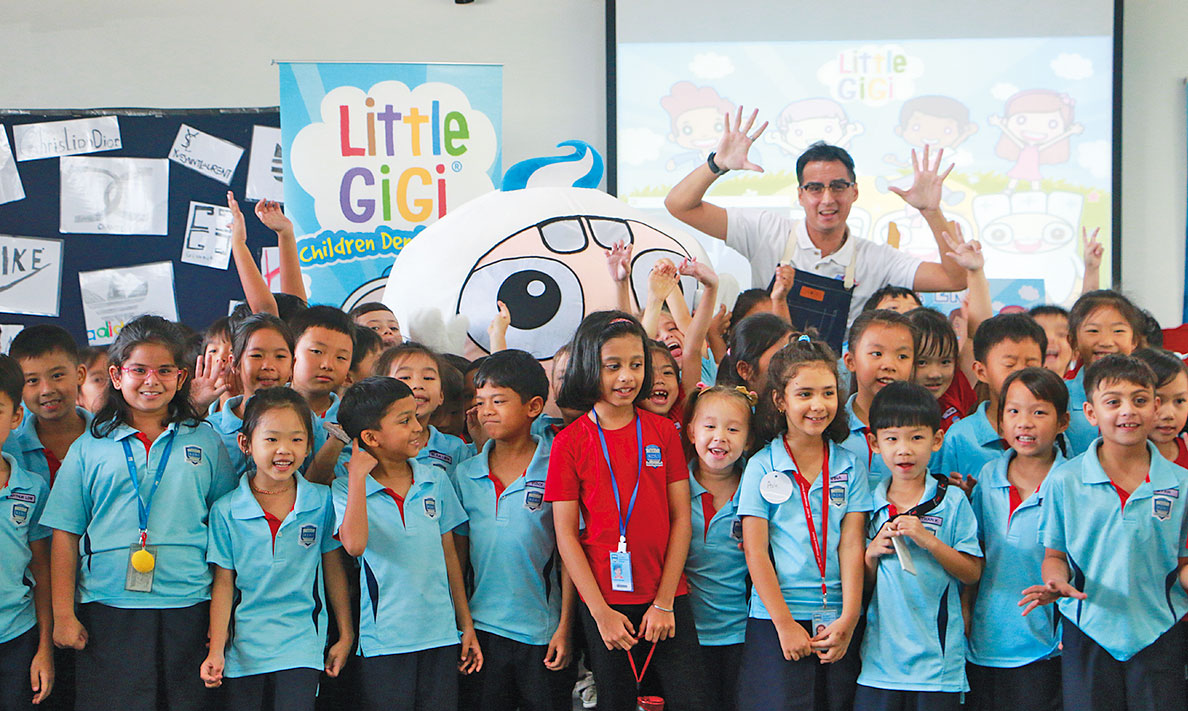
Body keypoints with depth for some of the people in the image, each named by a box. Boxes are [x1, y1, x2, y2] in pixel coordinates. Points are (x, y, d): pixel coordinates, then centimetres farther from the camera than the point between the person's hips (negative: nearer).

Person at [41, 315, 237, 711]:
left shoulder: (204, 442, 8)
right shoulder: (89, 447, 6)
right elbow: (65, 535, 5)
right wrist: (63, 613, -1)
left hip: (187, 604, 1)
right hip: (108, 607, -1)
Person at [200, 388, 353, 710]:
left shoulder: (322, 502, -2)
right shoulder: (226, 511, -3)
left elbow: (334, 568, 7)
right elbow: (223, 583, 1)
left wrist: (346, 636, 11)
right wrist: (216, 651, -4)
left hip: (300, 645, -1)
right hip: (243, 646, 1)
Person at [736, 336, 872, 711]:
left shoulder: (851, 465, 7)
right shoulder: (761, 468, 0)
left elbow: (852, 545, 1)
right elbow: (756, 552, -3)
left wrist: (848, 619, -8)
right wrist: (785, 623, -9)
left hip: (838, 623, 2)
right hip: (775, 619, -2)